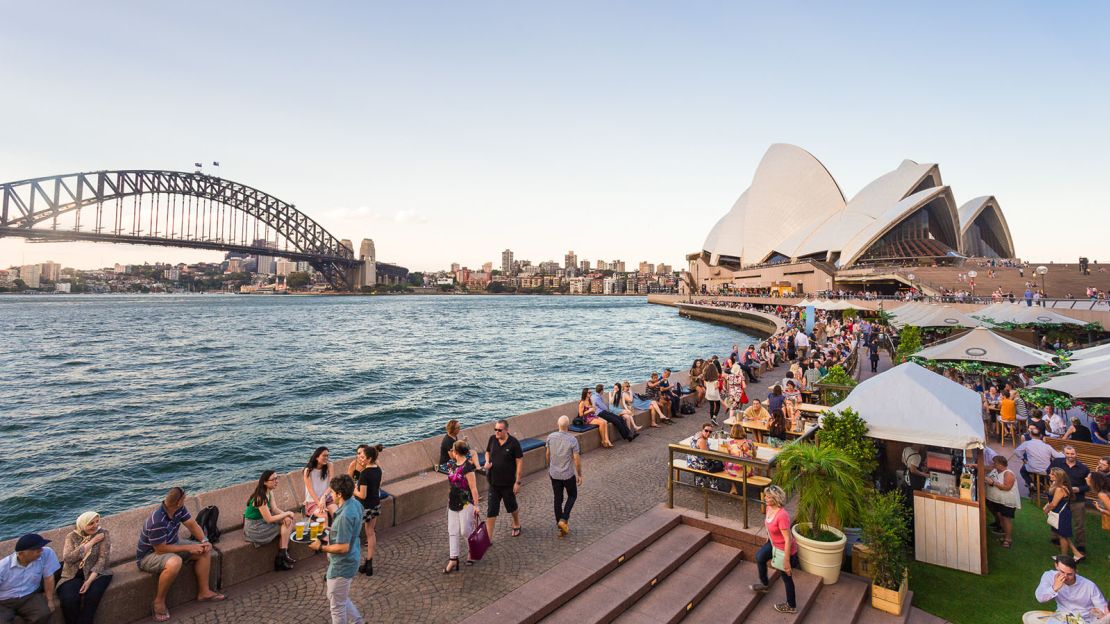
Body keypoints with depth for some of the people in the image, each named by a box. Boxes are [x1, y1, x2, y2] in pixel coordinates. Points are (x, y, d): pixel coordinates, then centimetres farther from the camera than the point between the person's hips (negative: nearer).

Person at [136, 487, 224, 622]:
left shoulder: (179, 509, -12)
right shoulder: (157, 522, -36)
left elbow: (192, 524, -2)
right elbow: (160, 549, -30)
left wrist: (204, 540, -16)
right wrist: (188, 548, -22)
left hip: (171, 544, 8)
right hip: (149, 554, -8)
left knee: (205, 550, -3)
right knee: (175, 562, -38)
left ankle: (203, 592, 6)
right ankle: (159, 601, -14)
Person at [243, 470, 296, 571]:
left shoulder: (269, 492, 0)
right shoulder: (260, 497, -27)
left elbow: (274, 509, 3)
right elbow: (269, 519, -26)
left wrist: (286, 516, -15)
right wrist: (287, 513, -16)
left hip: (262, 522, 8)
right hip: (254, 529, -8)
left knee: (289, 522, -2)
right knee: (285, 526, -6)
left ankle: (282, 557, 3)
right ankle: (283, 555, 8)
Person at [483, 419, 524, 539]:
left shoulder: (513, 443, -17)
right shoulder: (492, 439, -5)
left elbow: (519, 462, -13)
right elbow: (487, 452, 14)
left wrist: (518, 482, -14)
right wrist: (487, 462, -9)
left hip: (508, 483, -3)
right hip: (493, 483, 3)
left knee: (512, 507, 19)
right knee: (491, 511, 3)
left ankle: (516, 525, 47)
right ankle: (488, 538, 10)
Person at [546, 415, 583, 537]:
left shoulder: (551, 437, -9)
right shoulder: (572, 440, -19)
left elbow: (548, 454, 5)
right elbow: (577, 459, -14)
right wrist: (579, 475, -1)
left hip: (554, 474, 3)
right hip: (568, 474, -3)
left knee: (558, 499, 14)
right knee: (572, 496, 19)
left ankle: (560, 525, 22)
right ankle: (564, 519, 5)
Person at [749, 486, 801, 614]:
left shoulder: (782, 515, -37)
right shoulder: (769, 508, -10)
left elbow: (788, 540, -31)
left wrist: (786, 561, -25)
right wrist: (768, 540, 23)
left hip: (785, 549, -9)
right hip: (774, 544, 9)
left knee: (786, 577, 12)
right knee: (759, 557, 23)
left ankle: (791, 606, 35)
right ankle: (764, 584, 48)